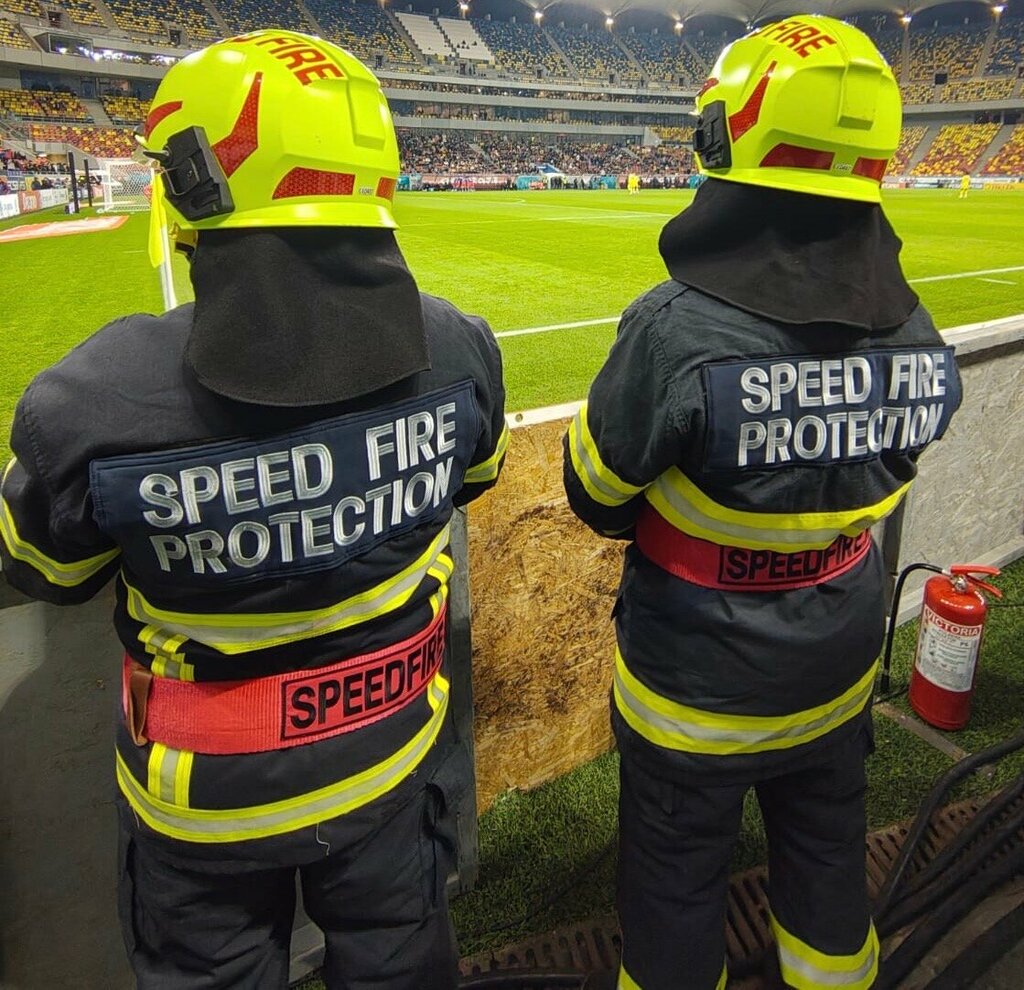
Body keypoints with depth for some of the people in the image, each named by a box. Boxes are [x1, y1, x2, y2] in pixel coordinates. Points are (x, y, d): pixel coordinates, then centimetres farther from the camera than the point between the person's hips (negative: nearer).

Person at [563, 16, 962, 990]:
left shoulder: (675, 328, -30)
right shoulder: (918, 338, -13)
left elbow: (597, 499, -16)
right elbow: (880, 480, 3)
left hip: (693, 693, -5)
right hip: (837, 681, 5)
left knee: (675, 885, 20)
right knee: (826, 852, 30)